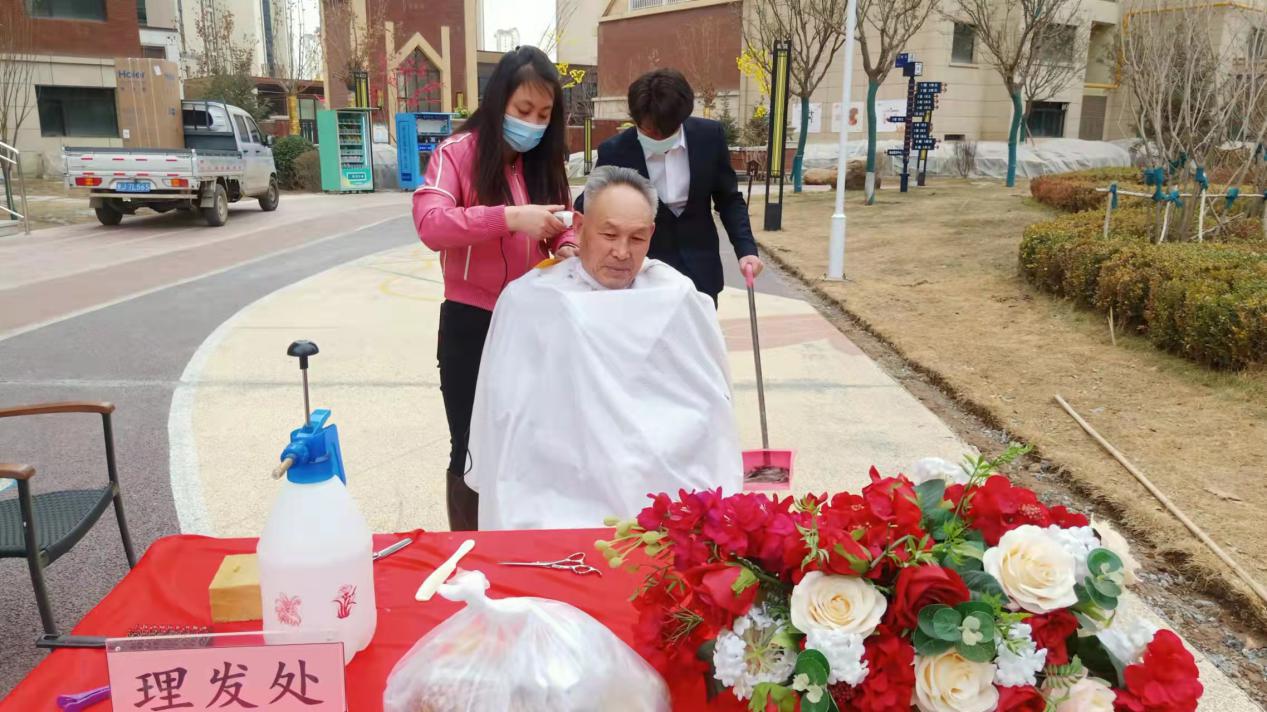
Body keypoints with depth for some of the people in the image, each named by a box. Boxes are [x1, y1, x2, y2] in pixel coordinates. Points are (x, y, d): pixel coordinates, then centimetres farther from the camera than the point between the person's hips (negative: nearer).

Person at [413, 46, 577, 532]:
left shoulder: (545, 162, 6)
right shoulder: (458, 153, -9)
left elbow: (560, 229, 12)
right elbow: (429, 224, -23)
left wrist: (568, 247, -12)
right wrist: (511, 217, -35)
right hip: (471, 324, -4)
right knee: (472, 449, 6)